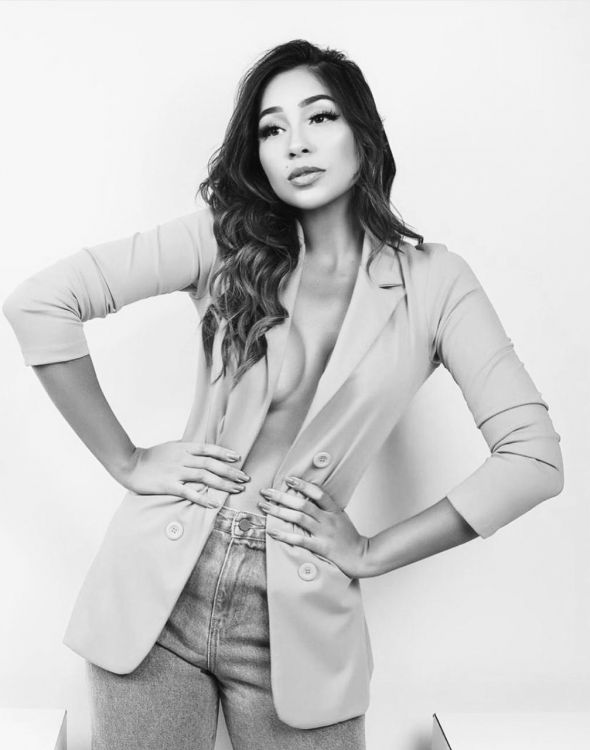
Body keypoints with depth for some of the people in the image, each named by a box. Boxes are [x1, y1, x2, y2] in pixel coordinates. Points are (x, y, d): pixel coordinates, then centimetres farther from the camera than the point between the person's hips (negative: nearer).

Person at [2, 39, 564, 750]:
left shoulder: (434, 282, -3)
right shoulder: (224, 241, -2)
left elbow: (534, 459, -7)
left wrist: (372, 553, -6)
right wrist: (126, 462, -7)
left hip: (296, 619, 0)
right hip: (156, 588, 1)